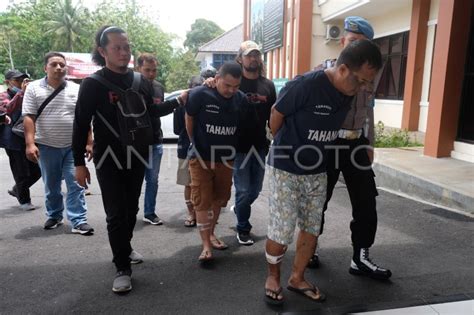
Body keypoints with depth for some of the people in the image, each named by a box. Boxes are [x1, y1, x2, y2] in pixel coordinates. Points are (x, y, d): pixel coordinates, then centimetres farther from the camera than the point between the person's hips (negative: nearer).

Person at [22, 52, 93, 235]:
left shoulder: (76, 89, 4)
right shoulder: (34, 88, 1)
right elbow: (29, 118, -5)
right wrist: (30, 144, -14)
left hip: (73, 146, 0)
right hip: (47, 146, 0)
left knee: (75, 184, -3)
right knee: (51, 186, 13)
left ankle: (79, 221, 0)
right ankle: (54, 216, 30)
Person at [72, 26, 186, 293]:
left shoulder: (141, 81, 4)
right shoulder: (93, 84, -10)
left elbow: (151, 111, 18)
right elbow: (81, 124, -8)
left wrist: (177, 101, 8)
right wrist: (79, 163, -8)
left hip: (137, 158, 5)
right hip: (109, 160, -4)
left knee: (131, 209, 16)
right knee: (116, 214, -3)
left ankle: (125, 246, 40)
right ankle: (123, 268, 10)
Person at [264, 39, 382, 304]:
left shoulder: (348, 94, -3)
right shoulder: (305, 85, -23)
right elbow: (276, 113, -9)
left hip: (318, 172, 7)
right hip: (286, 170, -6)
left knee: (312, 229, 13)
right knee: (281, 232, 0)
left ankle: (297, 279, 31)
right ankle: (273, 277, 26)